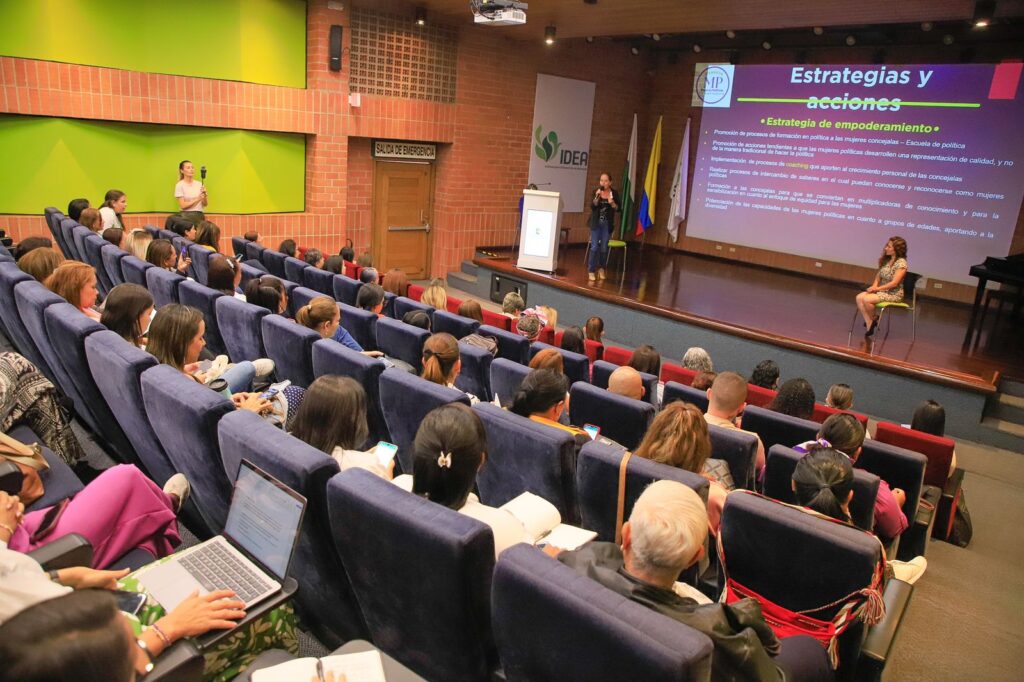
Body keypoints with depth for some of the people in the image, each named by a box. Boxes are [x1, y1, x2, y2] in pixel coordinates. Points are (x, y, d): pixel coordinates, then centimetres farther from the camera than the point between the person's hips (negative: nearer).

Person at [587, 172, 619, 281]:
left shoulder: (614, 193, -1)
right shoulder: (596, 191, -3)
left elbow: (618, 208, -1)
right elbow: (592, 207, -12)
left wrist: (612, 203, -20)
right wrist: (597, 197, -27)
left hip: (607, 224, 1)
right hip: (596, 223, -1)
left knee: (604, 248, 7)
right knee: (594, 247, -5)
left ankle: (601, 268, 26)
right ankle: (591, 271, 2)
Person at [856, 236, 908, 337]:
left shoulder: (901, 263, -14)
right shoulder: (886, 260, 9)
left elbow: (894, 283, -20)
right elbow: (878, 276, 13)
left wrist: (877, 288, -19)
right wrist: (874, 286, -7)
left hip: (894, 294, -8)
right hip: (881, 290, 8)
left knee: (867, 299, -29)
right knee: (859, 297, -18)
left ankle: (873, 319, 0)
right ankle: (869, 325, -17)